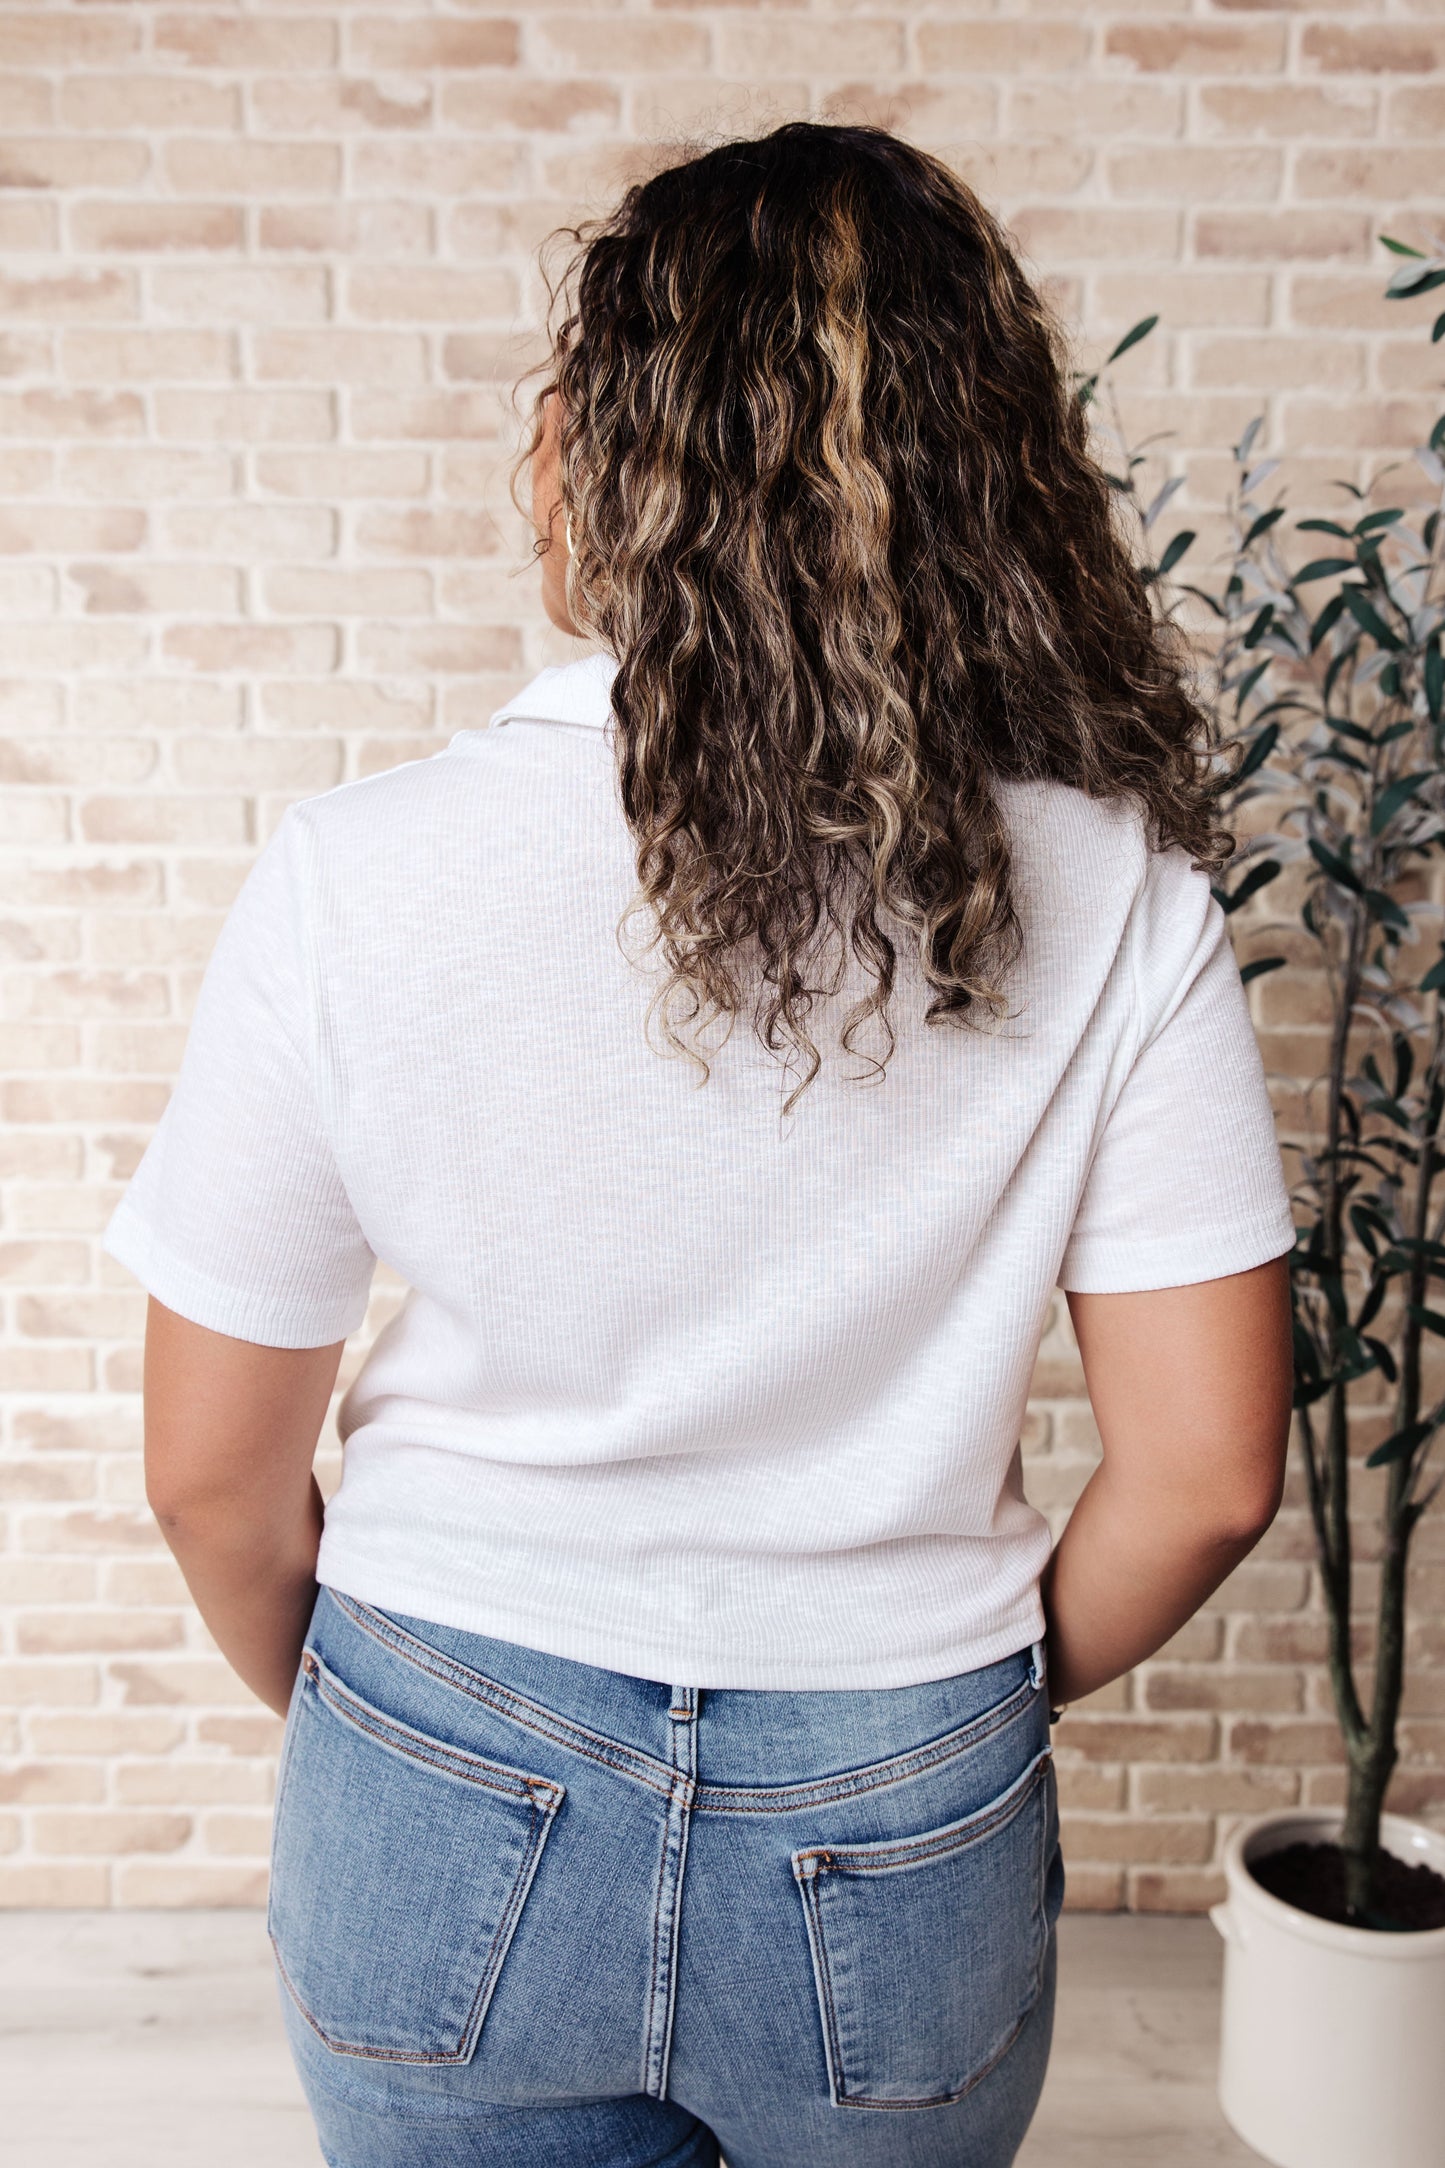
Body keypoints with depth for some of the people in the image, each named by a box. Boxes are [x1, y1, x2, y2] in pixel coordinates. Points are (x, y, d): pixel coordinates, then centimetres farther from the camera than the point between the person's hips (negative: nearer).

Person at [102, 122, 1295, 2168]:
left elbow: (213, 1471, -10)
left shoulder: (355, 876, -18)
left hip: (445, 1830, 0)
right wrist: (989, 1688, 8)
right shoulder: (1112, 891, -16)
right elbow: (1208, 1470, -11)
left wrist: (328, 1697, 11)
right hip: (896, 1847, 1)